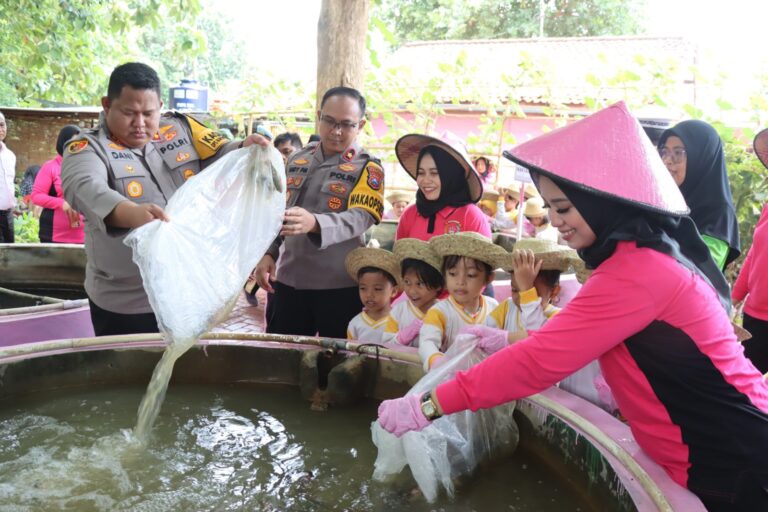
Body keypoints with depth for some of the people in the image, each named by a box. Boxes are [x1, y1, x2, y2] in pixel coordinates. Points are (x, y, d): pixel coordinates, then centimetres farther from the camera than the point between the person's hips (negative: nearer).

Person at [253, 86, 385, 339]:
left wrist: (314, 224, -38)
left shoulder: (367, 167, -4)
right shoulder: (297, 159, 10)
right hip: (287, 281, 4)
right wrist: (269, 253, 3)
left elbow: (361, 217, -21)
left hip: (340, 287, -4)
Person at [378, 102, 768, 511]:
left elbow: (541, 360, -27)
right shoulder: (649, 254, 7)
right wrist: (509, 343, 2)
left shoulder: (637, 271, -25)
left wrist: (427, 406, -24)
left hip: (735, 467, -9)